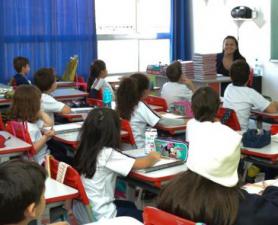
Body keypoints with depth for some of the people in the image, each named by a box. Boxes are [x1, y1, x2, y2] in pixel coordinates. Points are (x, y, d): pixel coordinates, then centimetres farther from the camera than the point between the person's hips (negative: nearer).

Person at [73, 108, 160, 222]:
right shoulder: (108, 154, -22)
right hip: (101, 216, -7)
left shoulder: (84, 151, -2)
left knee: (130, 206, 31)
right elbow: (142, 164, -16)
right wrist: (152, 157, 5)